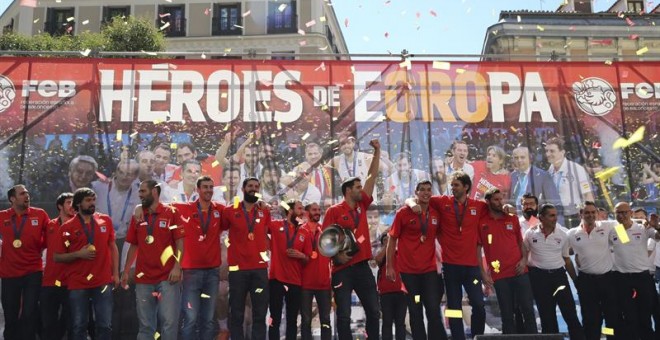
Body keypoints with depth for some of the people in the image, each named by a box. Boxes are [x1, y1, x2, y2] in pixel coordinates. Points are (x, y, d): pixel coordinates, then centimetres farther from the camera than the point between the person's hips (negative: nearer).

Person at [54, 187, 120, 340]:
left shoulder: (106, 220, 6)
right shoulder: (67, 227, 0)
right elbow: (57, 257, 2)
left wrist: (115, 273, 5)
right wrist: (78, 254, -14)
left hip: (103, 282, 1)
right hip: (78, 284, -1)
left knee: (105, 325, 4)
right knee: (79, 326, 6)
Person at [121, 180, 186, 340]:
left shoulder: (172, 213, -2)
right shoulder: (137, 216, 11)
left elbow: (179, 242, -5)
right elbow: (134, 246, 16)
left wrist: (177, 267, -14)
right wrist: (126, 271, 12)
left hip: (167, 277, -4)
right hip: (143, 278, 4)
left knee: (169, 322, -3)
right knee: (145, 325, 10)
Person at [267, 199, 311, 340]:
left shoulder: (304, 233, 9)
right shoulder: (275, 225, 1)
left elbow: (307, 259, 11)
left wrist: (301, 256, -8)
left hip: (295, 282, 3)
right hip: (276, 279, -3)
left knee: (292, 320, 9)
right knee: (275, 319, 3)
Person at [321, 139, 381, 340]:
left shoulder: (362, 206, 11)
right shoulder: (334, 211, -4)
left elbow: (372, 176, 11)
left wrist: (377, 152, 10)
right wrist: (336, 255, -20)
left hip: (362, 266, 6)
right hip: (342, 269, -5)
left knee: (374, 311, 8)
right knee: (344, 314, 0)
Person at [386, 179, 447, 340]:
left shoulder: (436, 214, 3)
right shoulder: (403, 213, -5)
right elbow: (392, 239, -2)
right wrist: (389, 266, -5)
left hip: (429, 269, 2)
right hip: (408, 270, -2)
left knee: (434, 310, 0)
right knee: (415, 312, 6)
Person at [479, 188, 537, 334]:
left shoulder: (513, 219, 10)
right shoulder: (481, 222, 0)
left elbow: (521, 242, 15)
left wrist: (524, 259, -2)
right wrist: (483, 272, -4)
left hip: (519, 272, 2)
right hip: (499, 274, -2)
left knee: (528, 310, 4)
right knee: (507, 314, 5)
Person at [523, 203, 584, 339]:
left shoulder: (562, 234, 1)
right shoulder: (530, 233, -4)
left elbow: (566, 259, 9)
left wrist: (576, 280, 10)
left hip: (559, 274, 1)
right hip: (539, 276, -1)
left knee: (570, 312, -1)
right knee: (547, 315, 8)